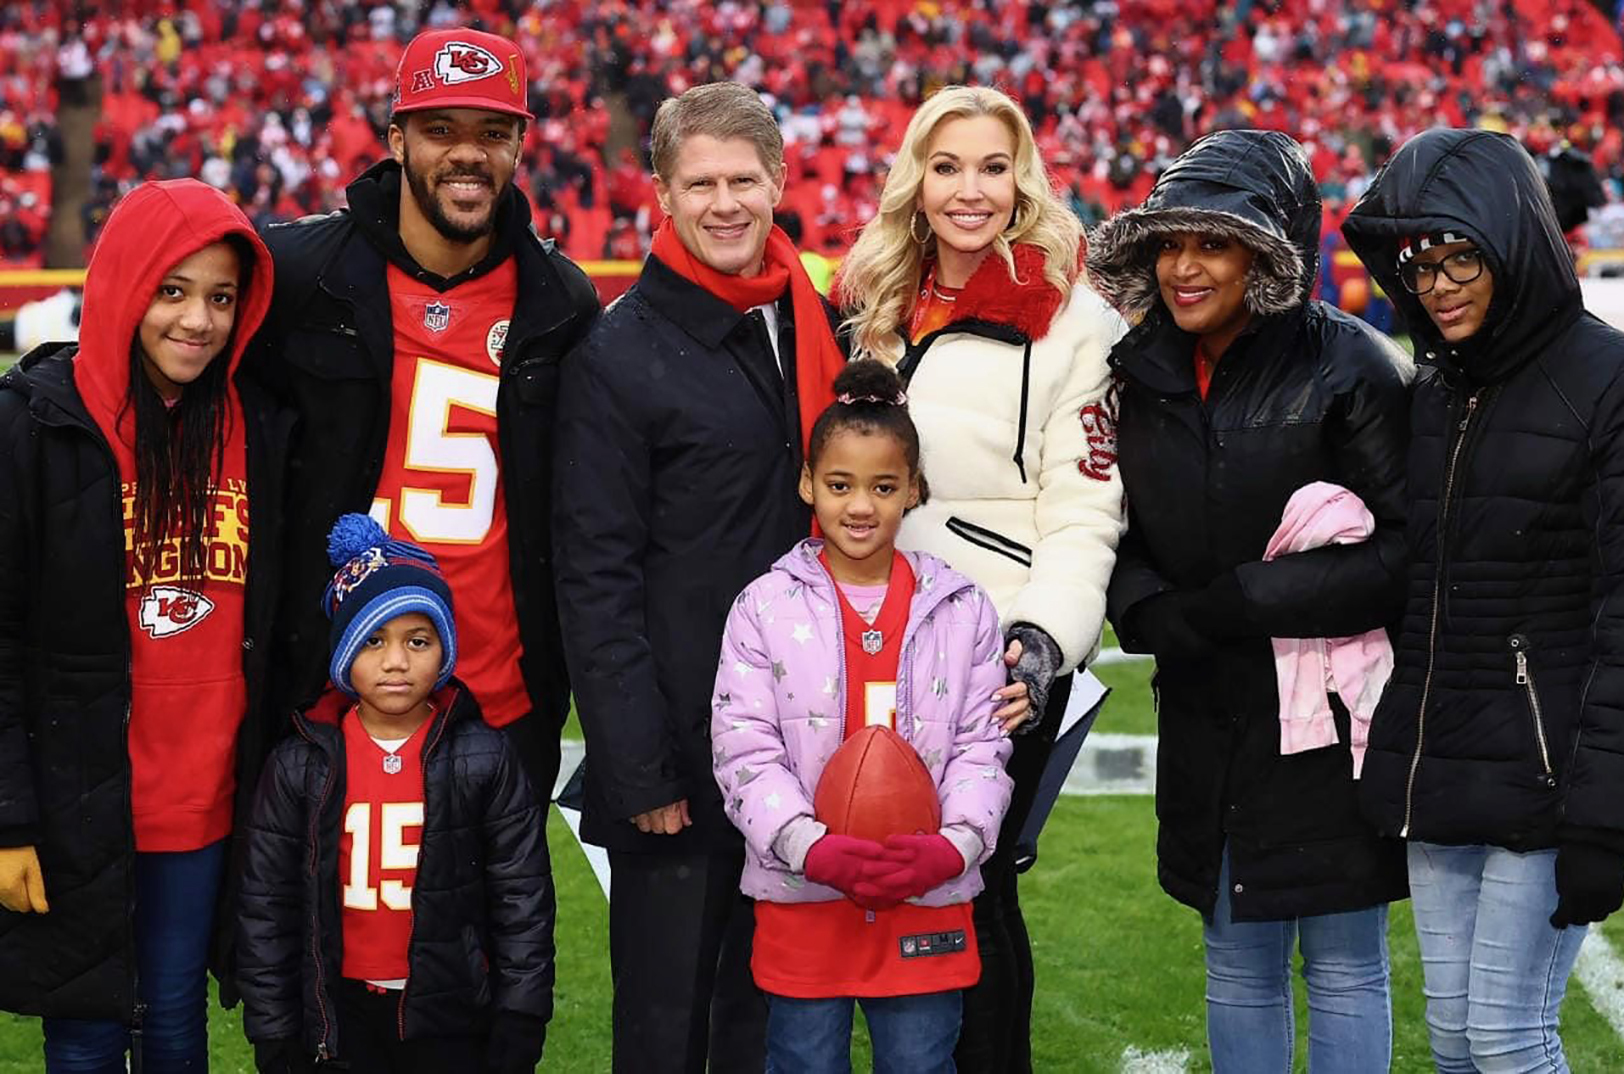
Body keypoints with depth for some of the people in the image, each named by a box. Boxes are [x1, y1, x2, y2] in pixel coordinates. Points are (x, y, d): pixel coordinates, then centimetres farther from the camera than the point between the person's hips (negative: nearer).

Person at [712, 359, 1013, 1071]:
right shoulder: (766, 608, 0)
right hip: (802, 900, -1)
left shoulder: (964, 611, 5)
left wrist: (955, 845, -15)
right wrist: (815, 850, -19)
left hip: (929, 903, 1)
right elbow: (743, 752, -6)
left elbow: (981, 747, 3)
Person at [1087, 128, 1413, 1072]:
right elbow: (1120, 535, 11)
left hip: (1332, 717, -5)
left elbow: (1403, 553, -16)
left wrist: (1231, 604, -17)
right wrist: (1155, 615, -11)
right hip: (1208, 720, 5)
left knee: (1344, 972, 5)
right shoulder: (1144, 372, 5)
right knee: (1236, 969, 15)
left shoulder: (1352, 367, -12)